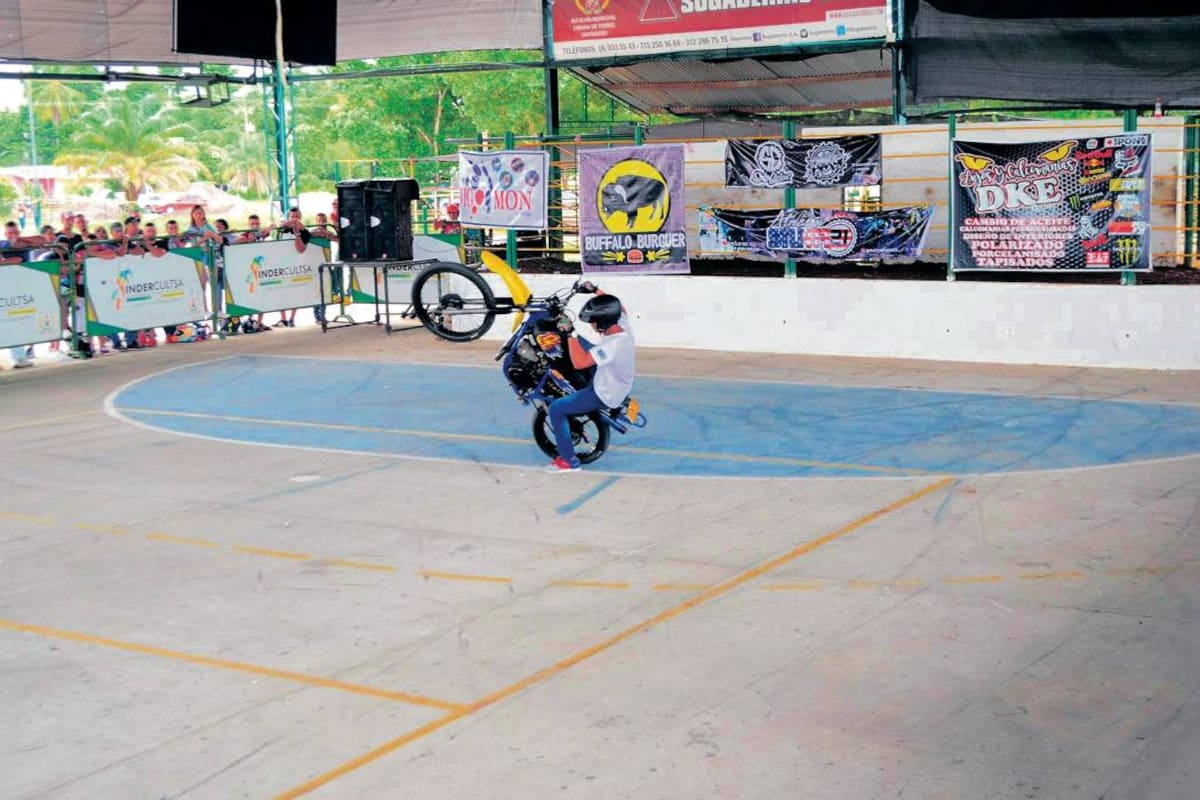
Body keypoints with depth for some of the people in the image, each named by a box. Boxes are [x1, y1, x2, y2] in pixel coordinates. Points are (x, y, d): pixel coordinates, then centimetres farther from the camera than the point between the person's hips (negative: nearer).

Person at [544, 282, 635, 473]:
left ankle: (568, 460, 1)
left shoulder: (613, 346, -39)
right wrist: (595, 290, 6)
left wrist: (569, 334, -36)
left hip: (605, 396, -9)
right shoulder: (623, 324, -15)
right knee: (578, 341, 20)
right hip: (618, 383, 9)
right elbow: (617, 307, 10)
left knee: (556, 409, -6)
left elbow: (579, 362, -42)